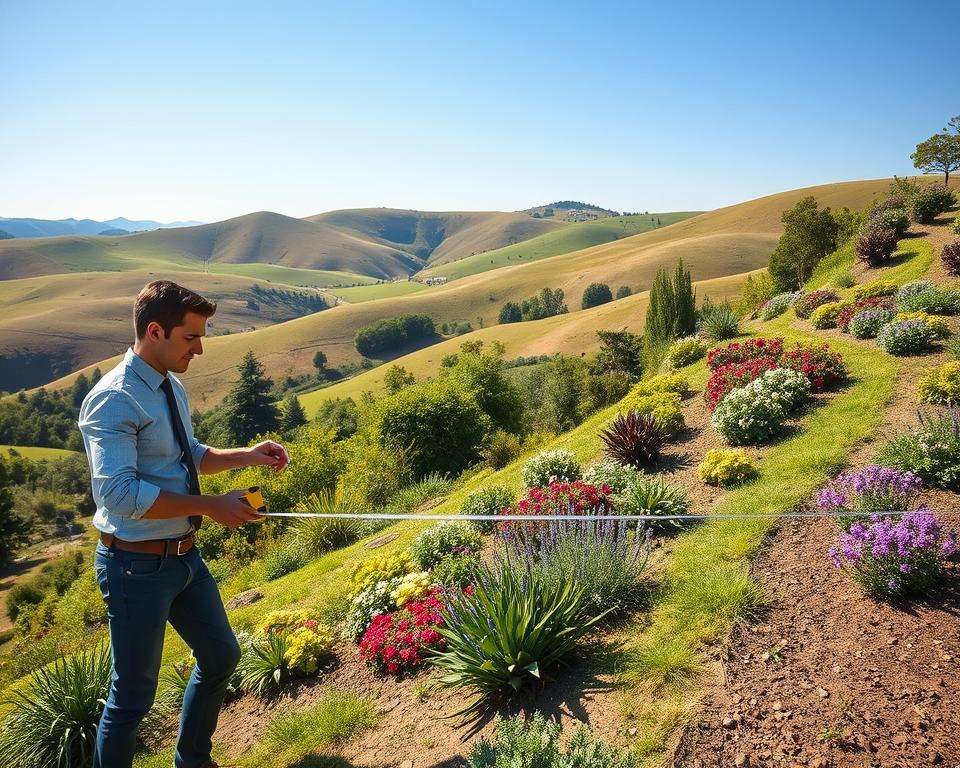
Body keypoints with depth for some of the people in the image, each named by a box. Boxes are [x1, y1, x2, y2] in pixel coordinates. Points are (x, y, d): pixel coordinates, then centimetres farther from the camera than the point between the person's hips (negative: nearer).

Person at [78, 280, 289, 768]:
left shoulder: (172, 387, 6)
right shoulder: (114, 400, -22)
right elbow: (119, 493, -31)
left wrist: (246, 456, 4)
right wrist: (211, 506, -28)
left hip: (184, 556, 9)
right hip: (138, 565, -9)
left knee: (221, 656, 23)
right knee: (133, 695, 8)